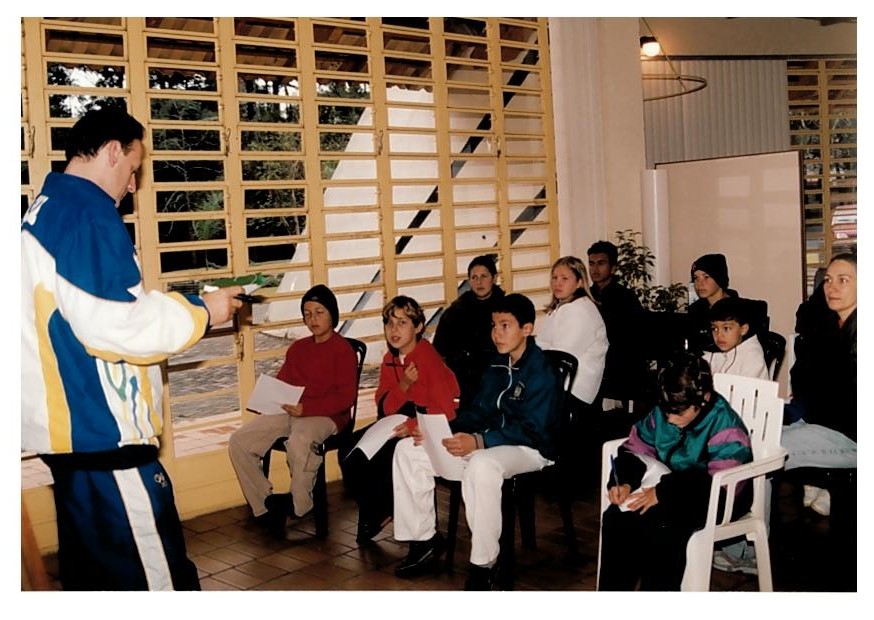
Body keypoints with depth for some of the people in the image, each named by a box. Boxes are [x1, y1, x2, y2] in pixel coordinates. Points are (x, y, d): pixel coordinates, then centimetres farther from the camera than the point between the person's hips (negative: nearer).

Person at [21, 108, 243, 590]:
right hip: (101, 434, -11)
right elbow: (112, 326, -22)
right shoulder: (85, 212, -15)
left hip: (69, 428, 11)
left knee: (89, 571, 19)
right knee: (157, 575, -5)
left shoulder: (44, 212, 16)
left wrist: (178, 307, 21)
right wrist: (200, 312, -10)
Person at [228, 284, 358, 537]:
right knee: (239, 440, -12)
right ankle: (265, 504, -3)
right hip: (290, 411, 7)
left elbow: (346, 396, -11)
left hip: (326, 416, -7)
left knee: (298, 442, -40)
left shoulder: (343, 350, -2)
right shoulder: (297, 348, 21)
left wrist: (306, 408, -23)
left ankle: (300, 507, -16)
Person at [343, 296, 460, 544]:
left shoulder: (429, 358, -18)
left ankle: (383, 512, 3)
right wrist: (403, 385, -18)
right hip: (401, 422, 8)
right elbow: (385, 408, 0)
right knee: (350, 450, -8)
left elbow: (447, 409, -21)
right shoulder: (390, 360, 4)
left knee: (384, 456, -27)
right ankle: (372, 513, 11)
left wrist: (413, 426, -29)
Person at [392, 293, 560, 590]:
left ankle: (484, 565, -26)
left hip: (530, 448, -8)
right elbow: (478, 411, 10)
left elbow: (531, 430, -23)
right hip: (493, 439, 8)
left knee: (481, 465, -43)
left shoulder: (541, 371, -16)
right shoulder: (497, 364, 8)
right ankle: (424, 540, 7)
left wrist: (479, 442, -35)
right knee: (407, 449, -2)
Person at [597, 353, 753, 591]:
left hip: (715, 499, -6)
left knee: (662, 526, -33)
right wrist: (625, 482, -13)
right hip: (673, 486, 7)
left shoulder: (725, 426, -20)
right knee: (616, 517, -16)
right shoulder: (663, 412, 0)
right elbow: (636, 448, 9)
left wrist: (663, 492, -33)